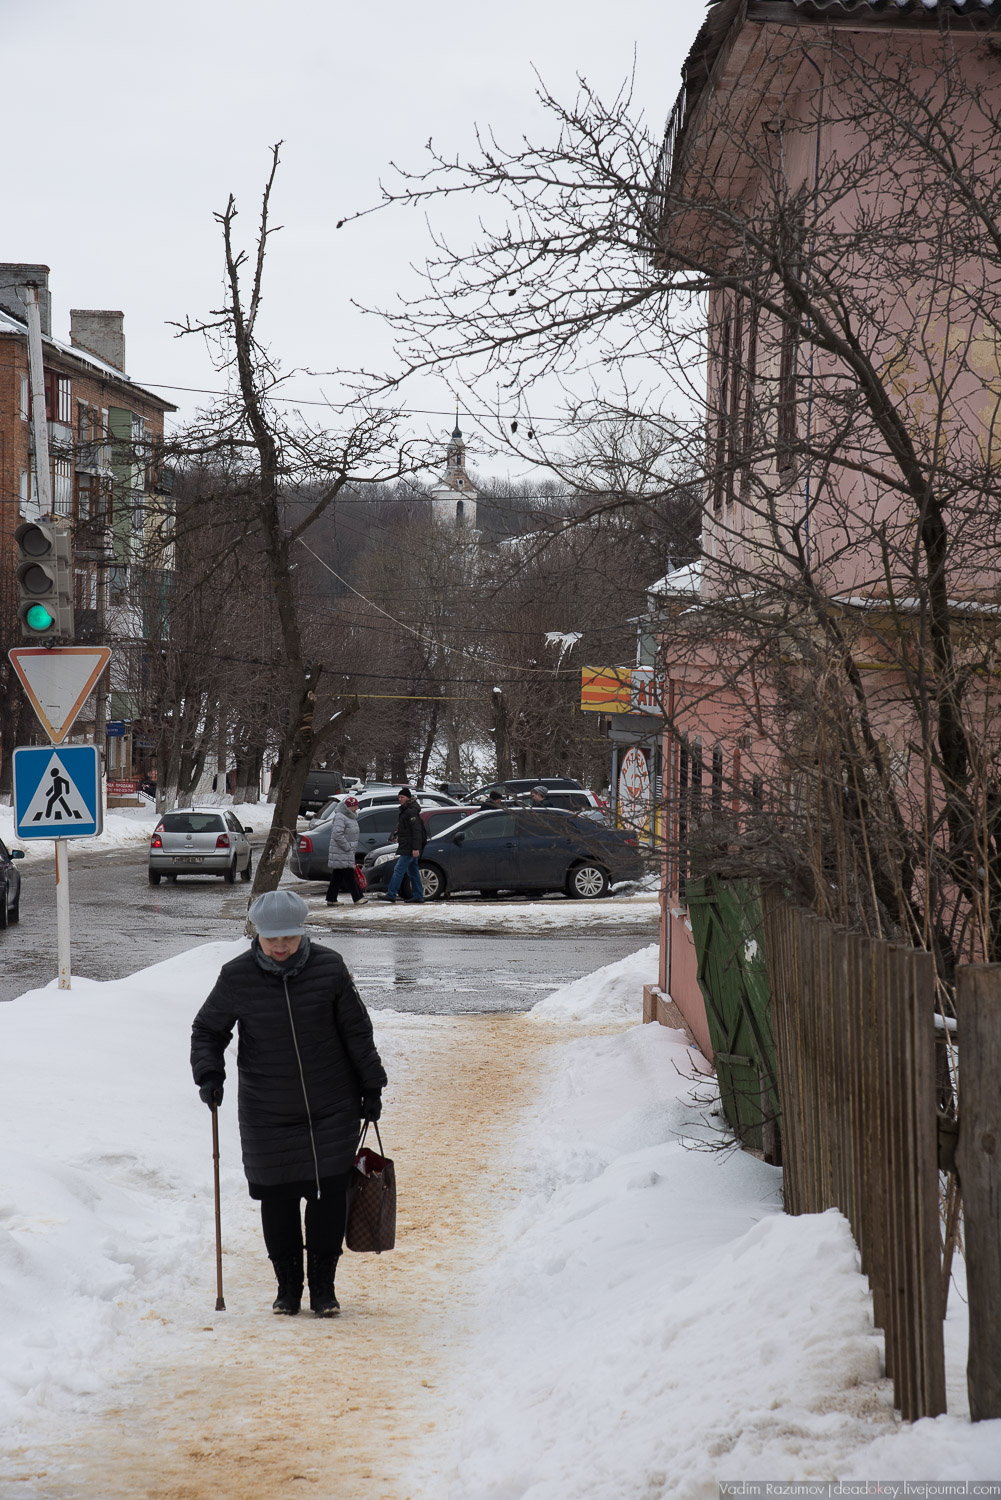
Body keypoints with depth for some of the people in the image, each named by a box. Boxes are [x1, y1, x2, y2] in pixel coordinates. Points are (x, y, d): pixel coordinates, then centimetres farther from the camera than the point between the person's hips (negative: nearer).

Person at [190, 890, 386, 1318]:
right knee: (276, 1200, 4)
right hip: (266, 1115, 0)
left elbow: (357, 1032, 3)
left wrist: (371, 1088, 7)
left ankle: (323, 1285, 14)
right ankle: (288, 1283, 22)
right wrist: (208, 1074, -11)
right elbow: (207, 1029, 6)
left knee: (329, 1197, 0)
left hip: (331, 1109, 0)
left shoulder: (329, 968, -6)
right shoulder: (237, 977, -7)